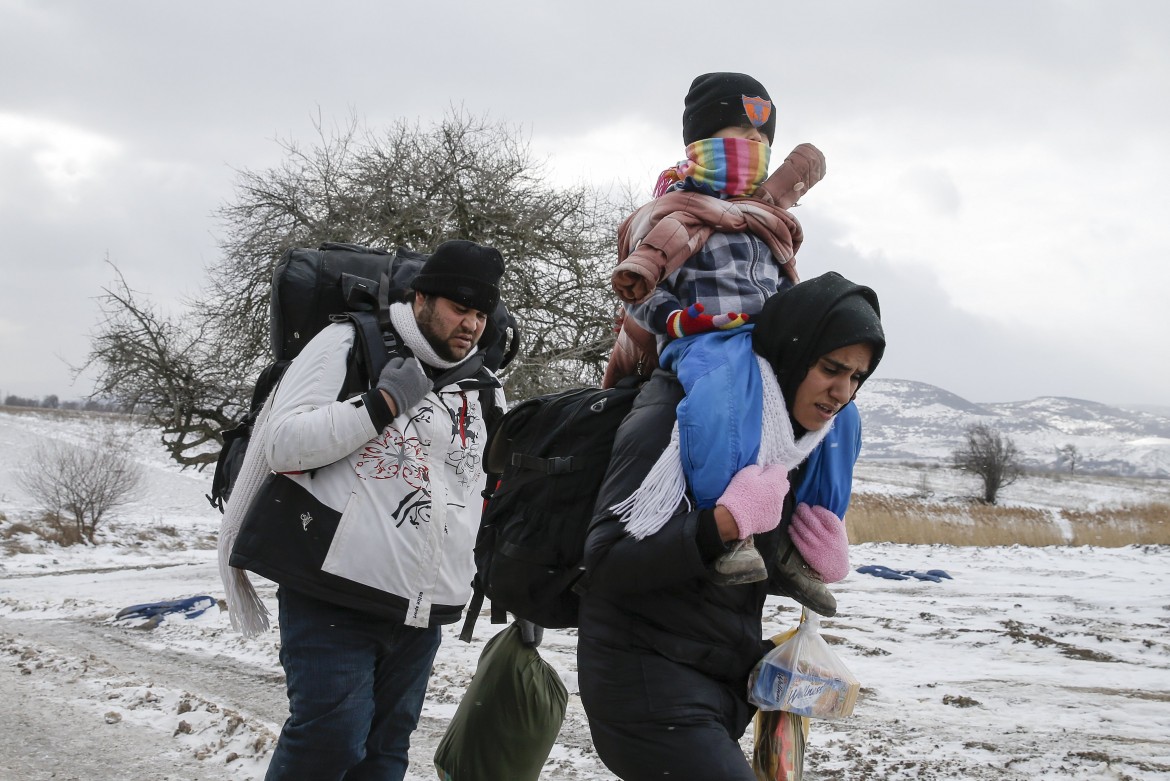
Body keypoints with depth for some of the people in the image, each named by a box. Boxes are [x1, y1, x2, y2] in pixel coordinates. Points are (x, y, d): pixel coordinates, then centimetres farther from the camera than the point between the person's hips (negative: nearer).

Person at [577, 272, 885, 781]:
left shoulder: (787, 440, 11)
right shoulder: (676, 415, -15)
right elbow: (605, 561, -22)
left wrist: (810, 566, 0)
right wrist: (726, 523, -29)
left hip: (722, 689, 9)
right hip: (649, 683, -8)